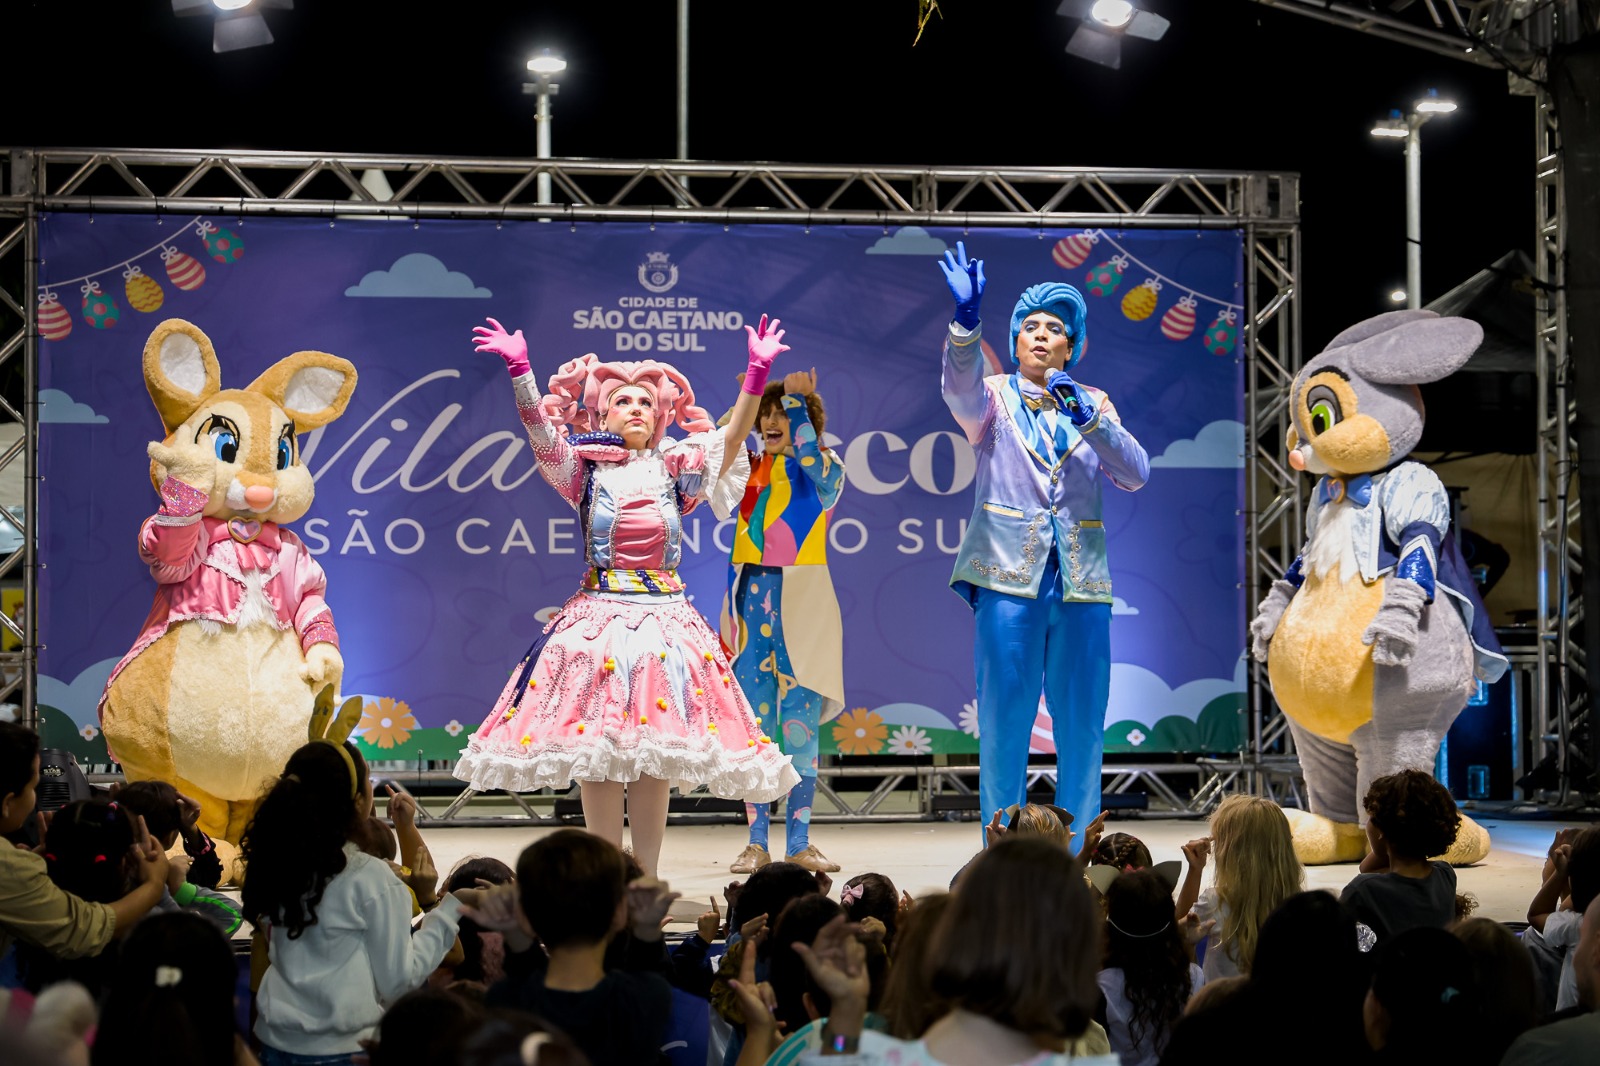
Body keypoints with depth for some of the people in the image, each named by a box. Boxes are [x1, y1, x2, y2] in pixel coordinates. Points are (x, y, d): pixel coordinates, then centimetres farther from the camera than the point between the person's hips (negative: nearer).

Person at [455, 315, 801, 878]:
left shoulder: (676, 470, 9)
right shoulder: (586, 471, 5)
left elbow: (732, 437, -4)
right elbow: (541, 433, -10)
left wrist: (758, 374, -16)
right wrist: (519, 369, -25)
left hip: (665, 618, 1)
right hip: (599, 616, -1)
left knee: (655, 756, -1)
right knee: (597, 755, -5)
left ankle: (646, 880, 5)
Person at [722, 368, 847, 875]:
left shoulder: (825, 466, 3)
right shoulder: (748, 467, 13)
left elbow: (812, 467, -18)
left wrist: (798, 401, -15)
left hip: (801, 604, -3)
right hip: (752, 599, 3)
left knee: (800, 727, -2)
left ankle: (799, 841, 6)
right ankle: (756, 841, 5)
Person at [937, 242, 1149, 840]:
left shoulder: (1092, 404, 16)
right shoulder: (995, 398, 8)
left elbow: (1135, 474, 1)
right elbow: (960, 388, -16)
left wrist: (1086, 415, -12)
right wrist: (966, 320, -35)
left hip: (1081, 586, 2)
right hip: (1010, 577, -2)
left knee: (1082, 724, 3)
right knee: (1003, 721, -2)